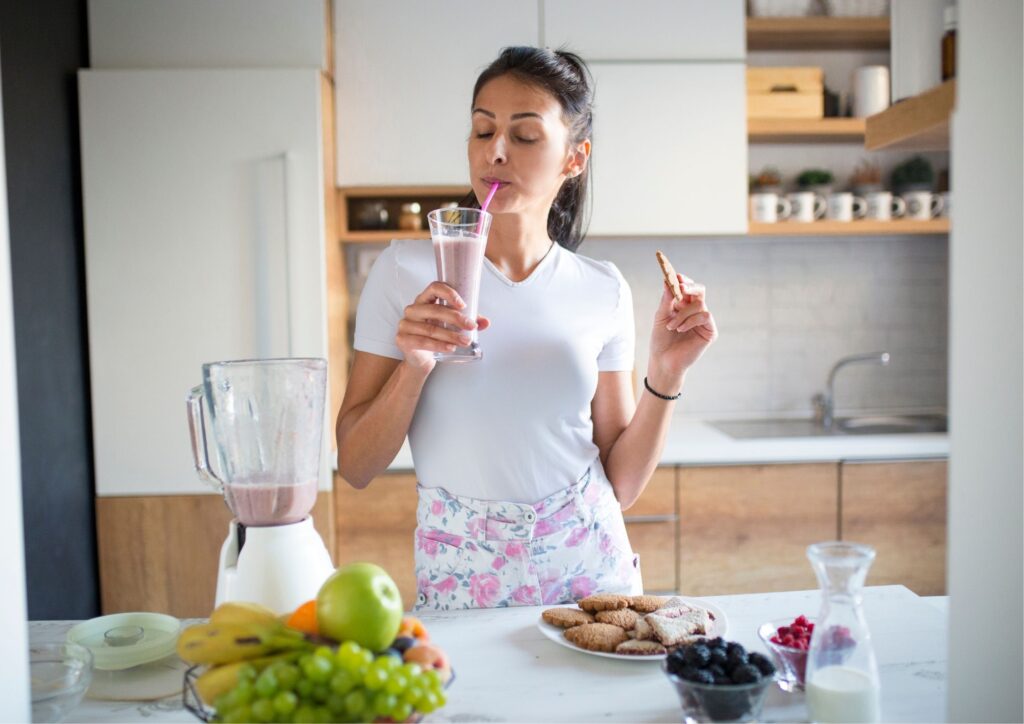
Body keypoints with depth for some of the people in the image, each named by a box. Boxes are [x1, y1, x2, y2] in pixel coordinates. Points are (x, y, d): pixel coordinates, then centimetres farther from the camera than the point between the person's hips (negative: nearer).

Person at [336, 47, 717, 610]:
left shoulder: (603, 291, -1)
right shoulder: (405, 270, -6)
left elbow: (622, 485, 0)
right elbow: (354, 468, -6)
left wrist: (665, 375, -12)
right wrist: (413, 367, -22)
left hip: (590, 565, 2)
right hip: (460, 577, -1)